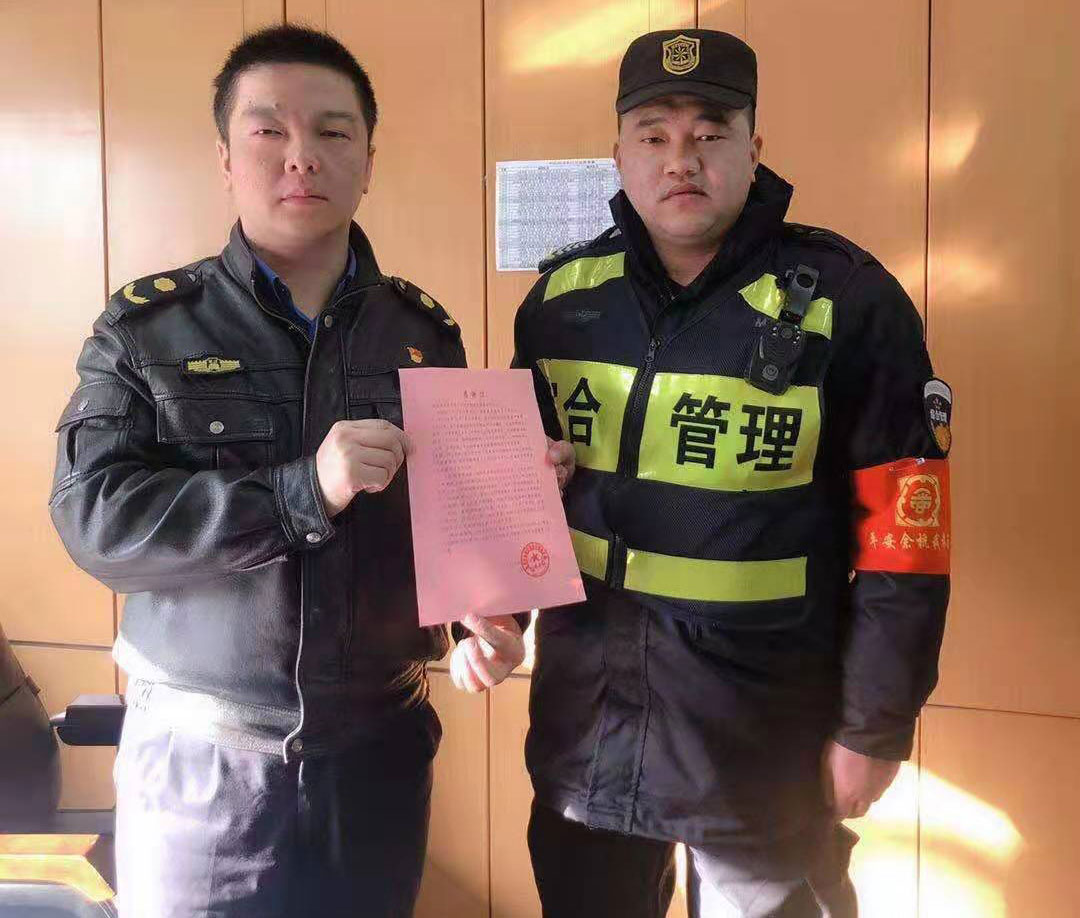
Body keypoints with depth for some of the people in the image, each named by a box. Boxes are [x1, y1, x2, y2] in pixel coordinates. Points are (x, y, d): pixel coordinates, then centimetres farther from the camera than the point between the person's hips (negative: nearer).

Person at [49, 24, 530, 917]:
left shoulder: (426, 332, 2)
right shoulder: (145, 326, -5)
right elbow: (94, 516, -15)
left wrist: (485, 615, -13)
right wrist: (302, 492, -26)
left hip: (380, 749, 2)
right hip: (198, 761, -2)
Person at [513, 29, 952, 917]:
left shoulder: (845, 301, -12)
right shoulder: (562, 296, 1)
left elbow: (902, 534, -9)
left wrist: (874, 725, -7)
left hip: (763, 741, -4)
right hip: (584, 720, 4)